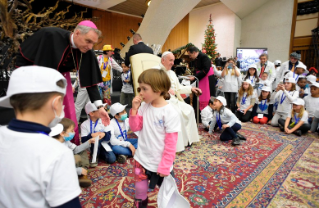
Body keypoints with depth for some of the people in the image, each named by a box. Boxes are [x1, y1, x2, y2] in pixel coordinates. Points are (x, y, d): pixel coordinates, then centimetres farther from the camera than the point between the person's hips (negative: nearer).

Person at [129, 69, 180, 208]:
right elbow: (135, 128, 1)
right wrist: (134, 109, -12)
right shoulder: (144, 107, -4)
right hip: (142, 159, 4)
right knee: (140, 190, 18)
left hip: (160, 163, -4)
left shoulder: (169, 112, -21)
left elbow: (171, 142, -18)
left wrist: (165, 166, -14)